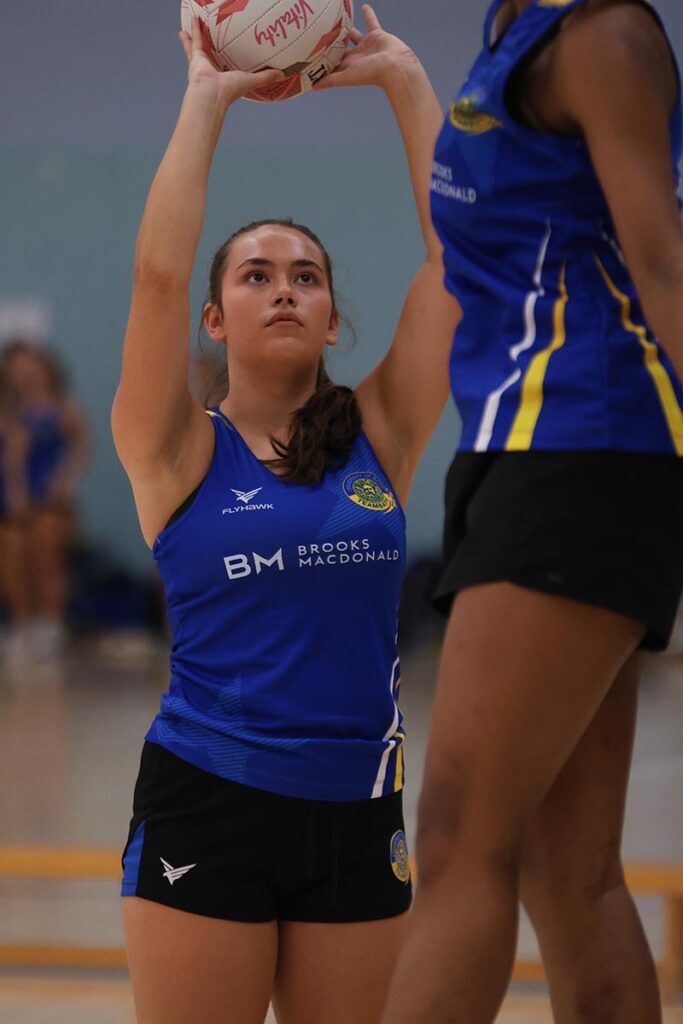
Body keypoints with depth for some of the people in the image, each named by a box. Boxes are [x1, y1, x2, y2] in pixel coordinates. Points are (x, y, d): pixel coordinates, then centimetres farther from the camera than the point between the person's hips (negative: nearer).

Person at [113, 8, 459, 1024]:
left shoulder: (381, 434, 7)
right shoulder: (180, 450, 0)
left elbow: (452, 254, 2)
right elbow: (159, 272, -13)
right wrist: (206, 99, -5)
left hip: (357, 815, 3)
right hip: (205, 804, -3)